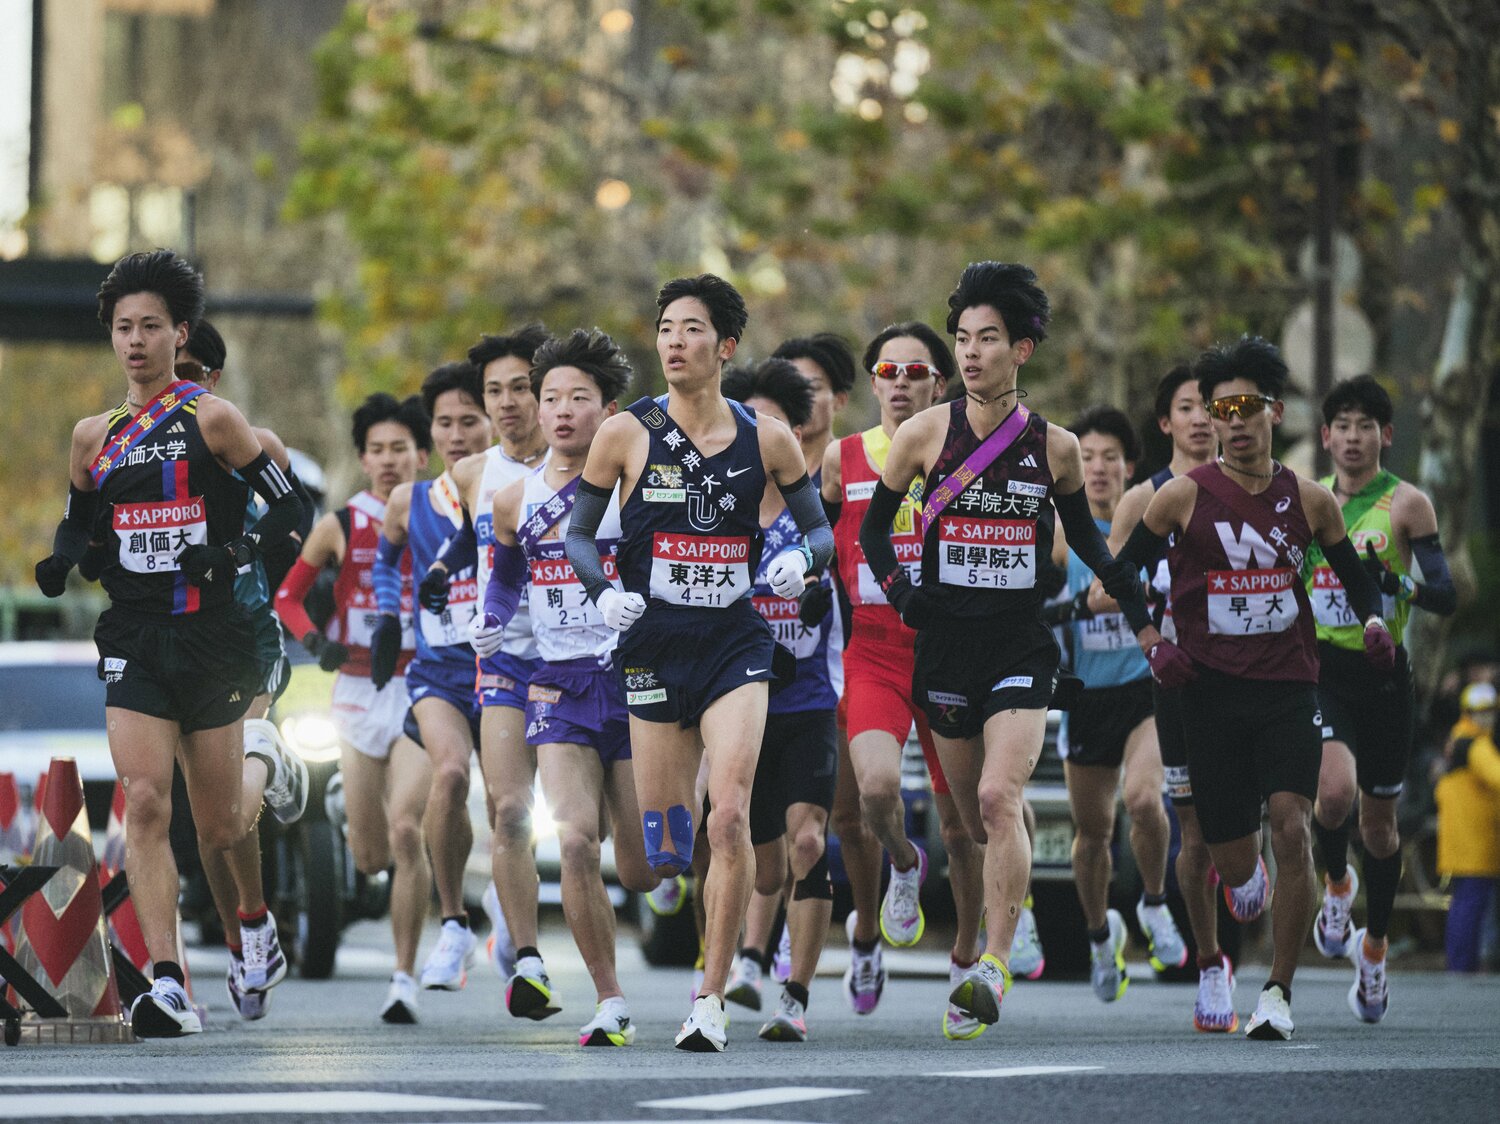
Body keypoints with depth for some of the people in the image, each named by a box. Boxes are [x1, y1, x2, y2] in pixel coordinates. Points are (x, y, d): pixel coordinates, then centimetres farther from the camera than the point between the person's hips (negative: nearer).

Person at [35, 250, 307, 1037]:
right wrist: (60, 563, 1)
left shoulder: (210, 419, -3)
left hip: (209, 637, -3)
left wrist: (239, 551, -19)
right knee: (144, 804, -16)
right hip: (133, 640, 3)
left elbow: (287, 508, -1)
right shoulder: (96, 435, 10)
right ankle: (167, 986, -17)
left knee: (220, 832, 7)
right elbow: (79, 521, 23)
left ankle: (264, 768, 44)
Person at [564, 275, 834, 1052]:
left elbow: (819, 527, 12)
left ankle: (711, 1001, -13)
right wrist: (605, 592, -12)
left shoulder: (766, 440, 3)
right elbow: (578, 534, 7)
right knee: (662, 851, 3)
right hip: (655, 647, 0)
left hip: (736, 644, 0)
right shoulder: (626, 434, 0)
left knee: (730, 817, -19)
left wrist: (801, 557, -11)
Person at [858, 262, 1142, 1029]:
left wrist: (1133, 590, 7)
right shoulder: (926, 434, 1)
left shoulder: (1054, 447, 1)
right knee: (975, 818, 8)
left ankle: (996, 965, -22)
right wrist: (896, 586, -6)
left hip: (1022, 647, -2)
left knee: (999, 797, -19)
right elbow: (873, 526, 11)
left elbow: (1081, 530, 18)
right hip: (945, 642, 2)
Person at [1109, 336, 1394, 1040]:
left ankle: (1279, 993, -10)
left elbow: (1355, 575, 18)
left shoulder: (1309, 501, 5)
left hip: (1289, 690, 0)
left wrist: (1373, 621, -2)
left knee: (1292, 828, -19)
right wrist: (1151, 643, -5)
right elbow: (1124, 570, 9)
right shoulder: (1184, 497, -1)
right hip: (1211, 692, 0)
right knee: (1233, 862, 0)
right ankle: (1246, 875, 42)